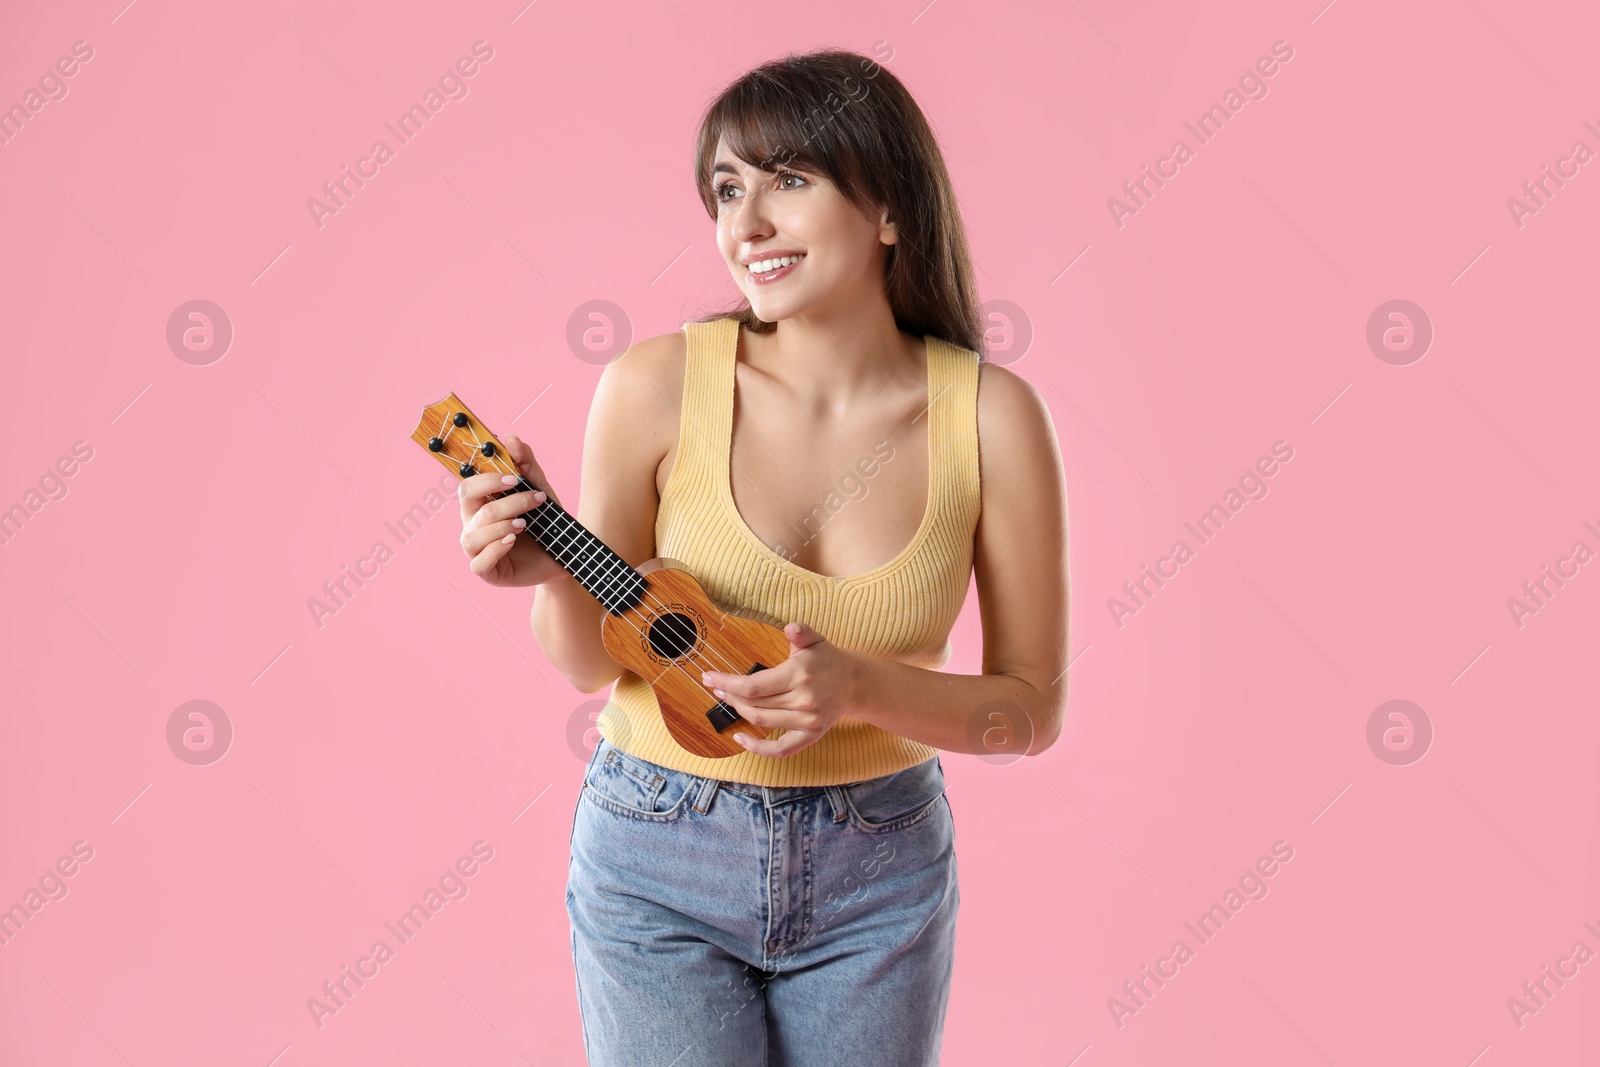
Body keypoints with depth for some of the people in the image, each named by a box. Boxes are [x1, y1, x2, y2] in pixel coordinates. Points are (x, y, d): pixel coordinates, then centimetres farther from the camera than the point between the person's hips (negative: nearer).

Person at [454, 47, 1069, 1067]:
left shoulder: (991, 416, -12)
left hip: (878, 875, 1)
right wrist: (555, 572, -24)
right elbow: (593, 661, -3)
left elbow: (1033, 708, -6)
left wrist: (859, 687, -22)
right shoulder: (658, 384, -13)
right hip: (659, 866, -1)